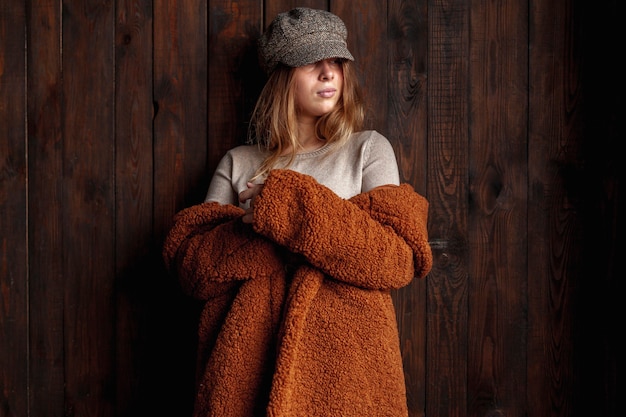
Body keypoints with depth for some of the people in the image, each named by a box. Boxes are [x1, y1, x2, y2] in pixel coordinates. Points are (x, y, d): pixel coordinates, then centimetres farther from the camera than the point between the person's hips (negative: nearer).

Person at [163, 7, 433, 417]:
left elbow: (398, 258, -8)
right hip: (250, 363, 1)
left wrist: (288, 205, -15)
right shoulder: (238, 163, 10)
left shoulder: (369, 149, 6)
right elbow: (192, 265, -1)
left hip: (344, 359, -1)